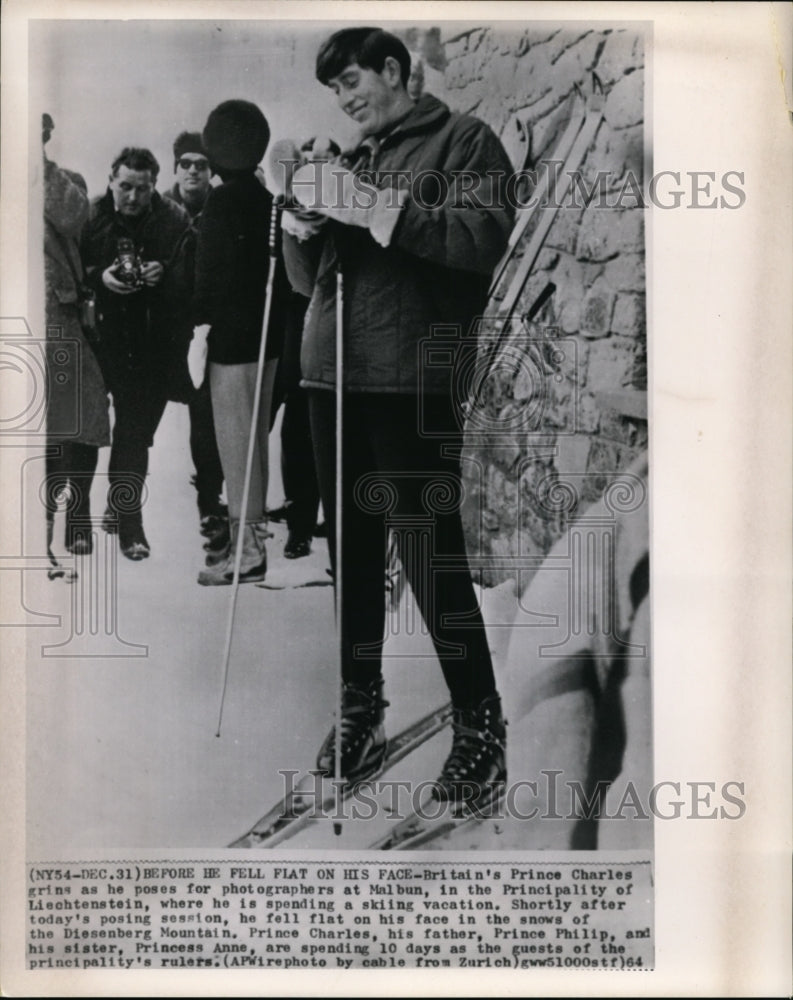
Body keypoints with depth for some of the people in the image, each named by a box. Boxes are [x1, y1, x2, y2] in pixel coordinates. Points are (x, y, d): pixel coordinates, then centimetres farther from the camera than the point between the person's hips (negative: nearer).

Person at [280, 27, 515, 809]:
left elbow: (484, 238, -11)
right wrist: (305, 221, 1)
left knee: (432, 555, -9)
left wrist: (378, 210, -15)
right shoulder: (350, 161, 23)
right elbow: (307, 278, 21)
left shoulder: (464, 141, 6)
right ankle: (360, 711, 18)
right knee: (353, 551, 8)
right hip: (333, 376, 6)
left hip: (413, 382, -6)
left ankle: (480, 725, 2)